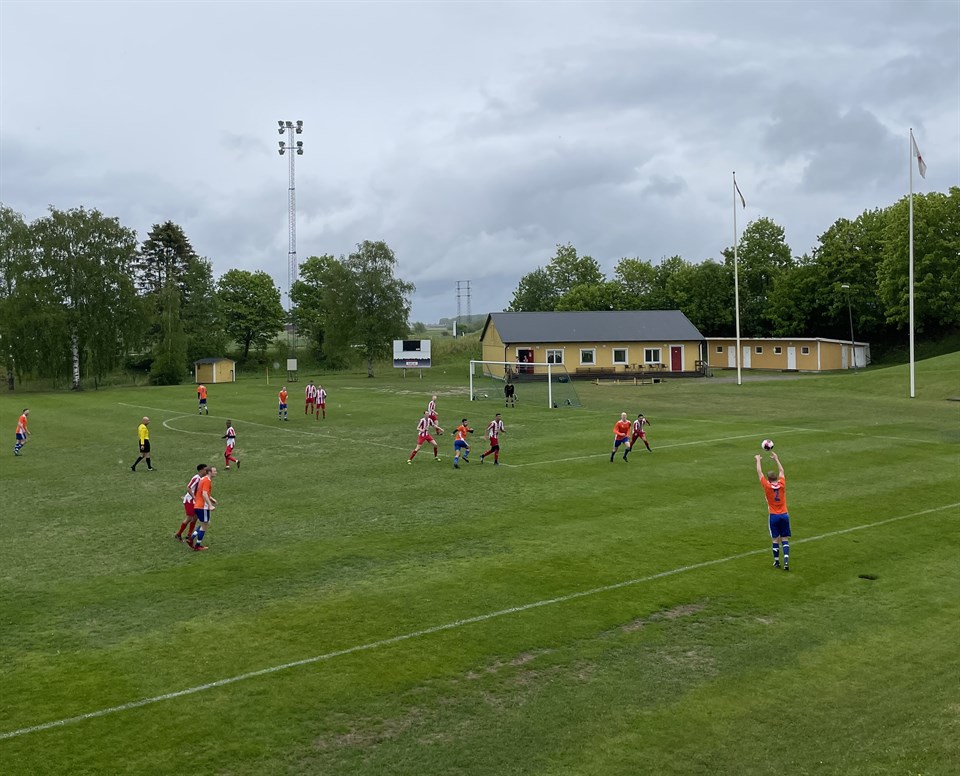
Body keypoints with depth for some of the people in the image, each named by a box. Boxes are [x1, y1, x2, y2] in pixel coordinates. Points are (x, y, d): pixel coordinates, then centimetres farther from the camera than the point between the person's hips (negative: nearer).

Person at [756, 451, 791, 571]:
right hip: (784, 515, 2)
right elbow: (781, 471, 13)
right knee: (785, 539, 3)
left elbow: (759, 472, 1)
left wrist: (758, 460, 15)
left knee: (775, 539, 6)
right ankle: (786, 560, -9)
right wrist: (776, 458, 25)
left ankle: (777, 562, 11)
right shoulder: (782, 485, -4)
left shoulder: (767, 486, -11)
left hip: (774, 516, -2)